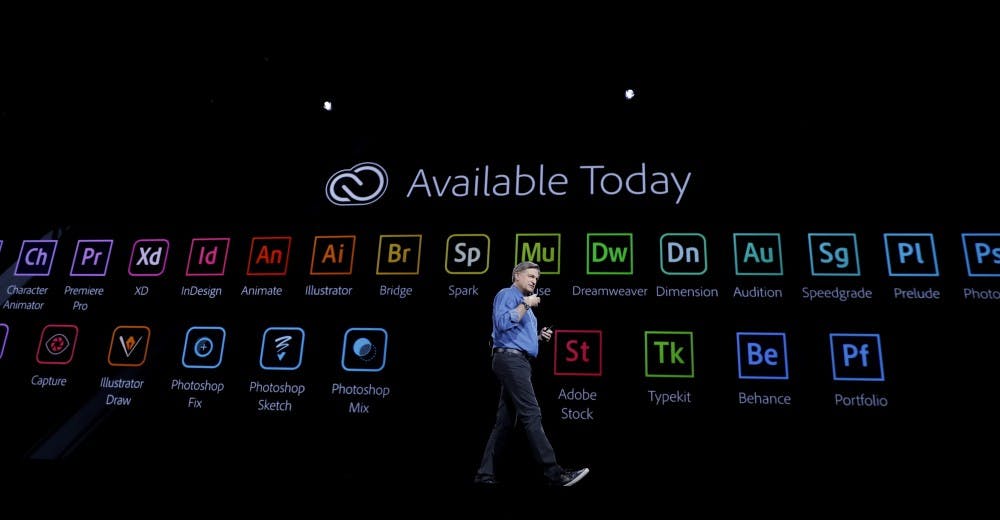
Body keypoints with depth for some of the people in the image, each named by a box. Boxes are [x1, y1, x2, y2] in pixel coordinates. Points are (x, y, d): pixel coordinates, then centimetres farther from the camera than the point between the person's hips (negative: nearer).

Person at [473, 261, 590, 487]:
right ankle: (554, 473, -16)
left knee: (505, 421, 6)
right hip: (511, 360, -10)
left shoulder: (523, 303, 27)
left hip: (519, 362, 10)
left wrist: (540, 336, 14)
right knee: (531, 415, -14)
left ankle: (485, 474, 7)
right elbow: (502, 323, -20)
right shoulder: (507, 294, -1)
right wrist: (525, 305, -13)